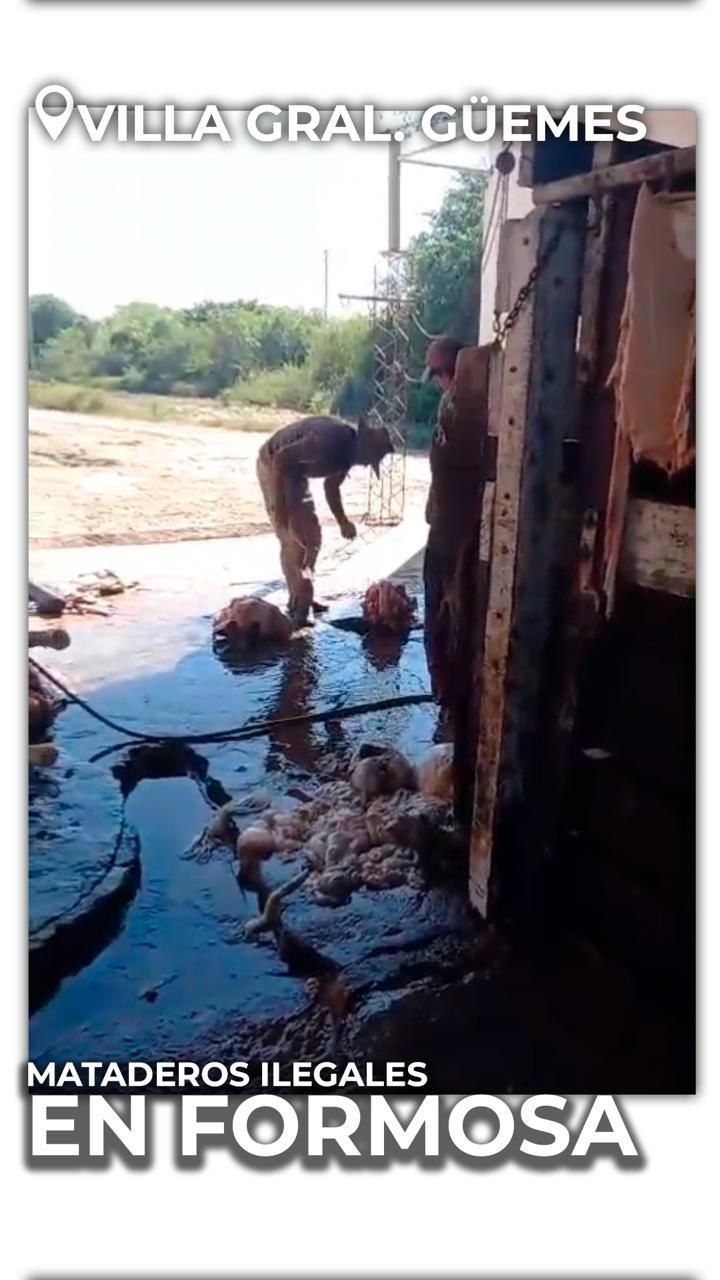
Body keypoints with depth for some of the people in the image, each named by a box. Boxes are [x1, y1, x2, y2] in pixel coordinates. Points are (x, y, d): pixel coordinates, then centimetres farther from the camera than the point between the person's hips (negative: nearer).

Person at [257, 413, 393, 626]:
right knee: (293, 540, -10)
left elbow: (331, 486, 13)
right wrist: (279, 506, -28)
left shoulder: (348, 450, -2)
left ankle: (302, 597, 19)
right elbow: (281, 458, -31)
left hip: (295, 472, 10)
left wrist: (342, 521, 3)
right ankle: (297, 604, -4)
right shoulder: (330, 439, -31)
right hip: (273, 466, -10)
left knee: (312, 536, 10)